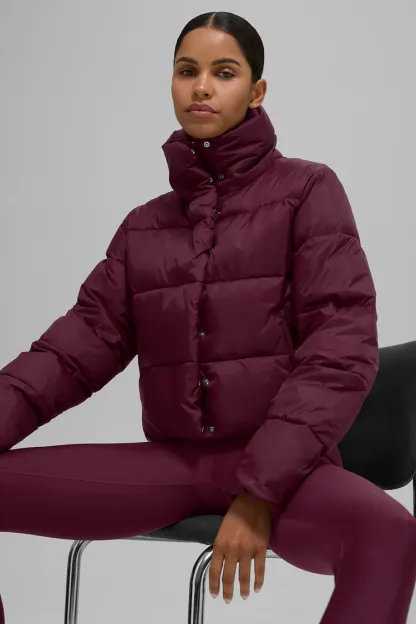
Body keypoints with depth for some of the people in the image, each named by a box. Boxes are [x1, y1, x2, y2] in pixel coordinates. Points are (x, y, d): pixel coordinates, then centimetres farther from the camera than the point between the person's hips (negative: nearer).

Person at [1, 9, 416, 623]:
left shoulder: (307, 189, 1)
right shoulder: (144, 225, 15)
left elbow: (342, 346, -9)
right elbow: (85, 340, 6)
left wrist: (261, 488, -19)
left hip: (280, 461, -4)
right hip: (171, 459, 5)